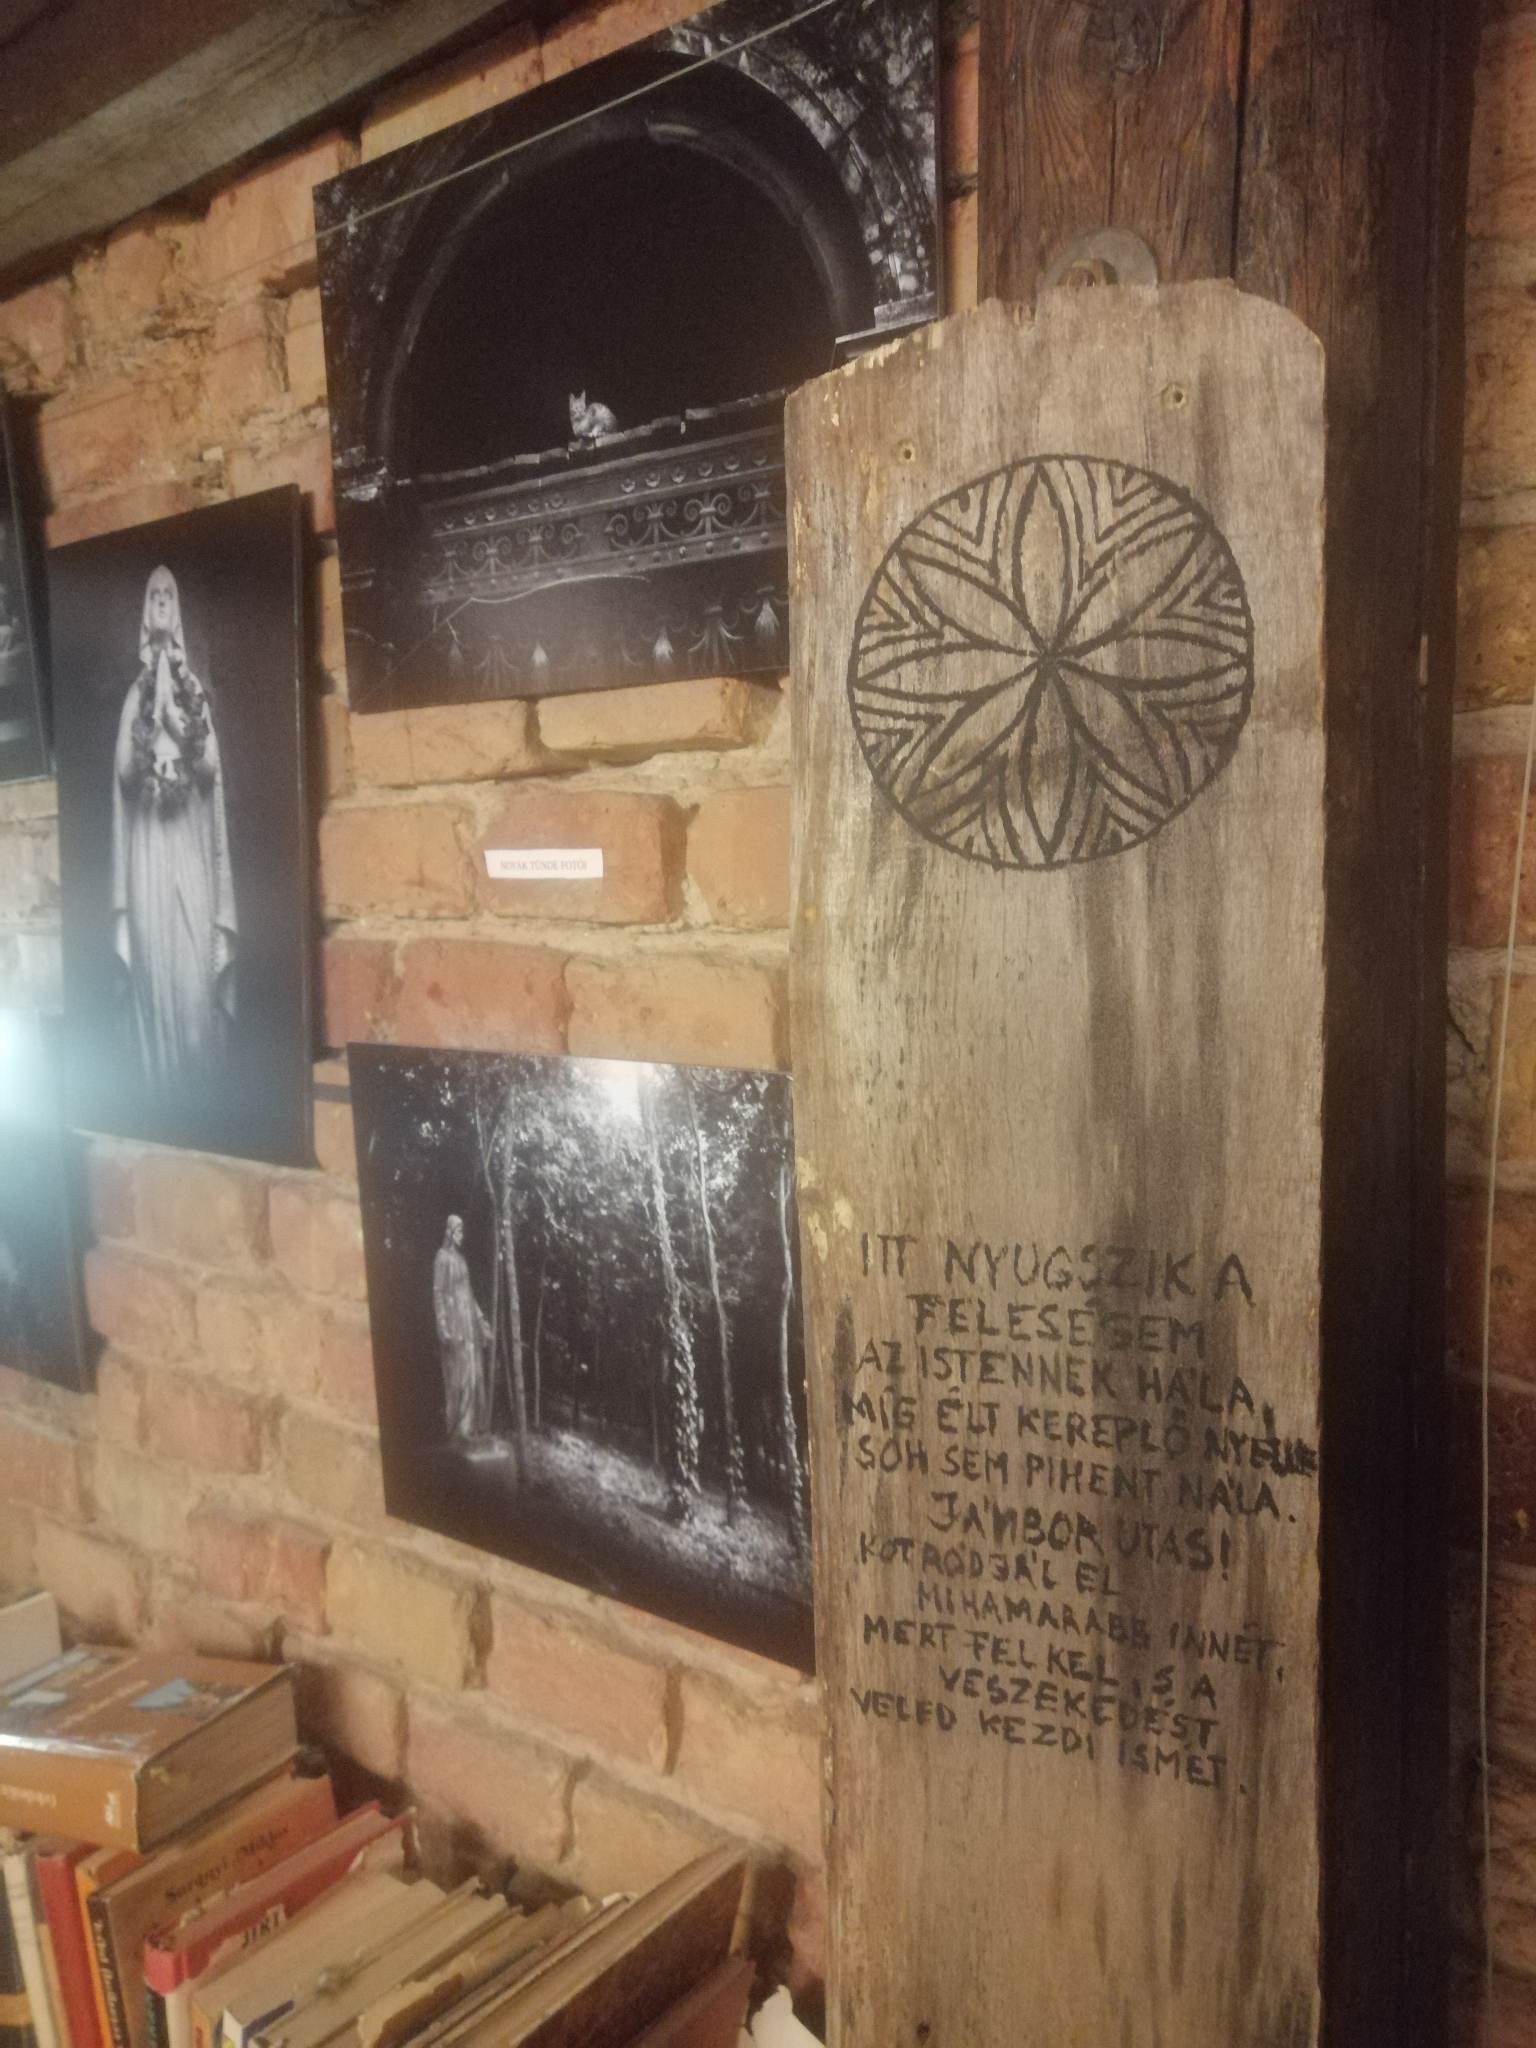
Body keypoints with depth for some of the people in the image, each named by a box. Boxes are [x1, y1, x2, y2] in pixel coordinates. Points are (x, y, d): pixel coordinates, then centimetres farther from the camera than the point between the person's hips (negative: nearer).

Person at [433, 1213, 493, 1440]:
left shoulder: (460, 1257, 15)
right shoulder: (443, 1257, -10)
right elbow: (438, 1293, -14)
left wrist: (480, 1318, 19)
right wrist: (443, 1326, -19)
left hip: (469, 1320, 8)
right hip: (454, 1320, -8)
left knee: (474, 1371, 9)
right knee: (459, 1374, -6)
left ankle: (472, 1424, 15)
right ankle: (458, 1427, -1)